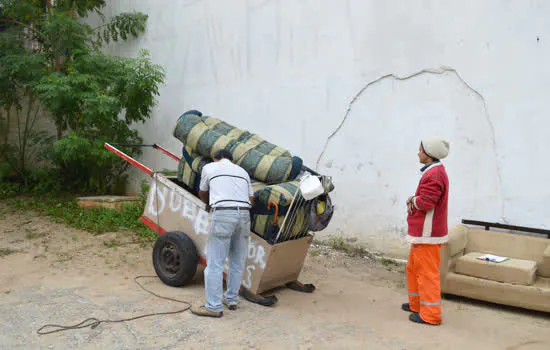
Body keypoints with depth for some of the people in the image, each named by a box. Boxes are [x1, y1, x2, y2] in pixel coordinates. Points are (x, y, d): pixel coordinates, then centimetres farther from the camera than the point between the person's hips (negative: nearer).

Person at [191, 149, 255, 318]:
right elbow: (251, 199, 19)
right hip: (244, 214, 5)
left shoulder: (209, 167, 16)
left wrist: (209, 204, 48)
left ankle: (214, 307, 1)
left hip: (223, 214, -5)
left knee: (215, 263, -1)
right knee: (238, 262, 14)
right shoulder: (242, 171, 25)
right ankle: (232, 300, 24)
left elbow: (202, 194, 28)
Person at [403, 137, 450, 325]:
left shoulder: (433, 175, -20)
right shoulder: (434, 171, 16)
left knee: (427, 273, -3)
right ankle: (416, 304, 33)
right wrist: (414, 201, -2)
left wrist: (412, 201, -6)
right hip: (422, 232, 11)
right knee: (413, 267, 21)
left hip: (427, 233, -11)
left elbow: (424, 203, -26)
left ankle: (430, 314, 5)